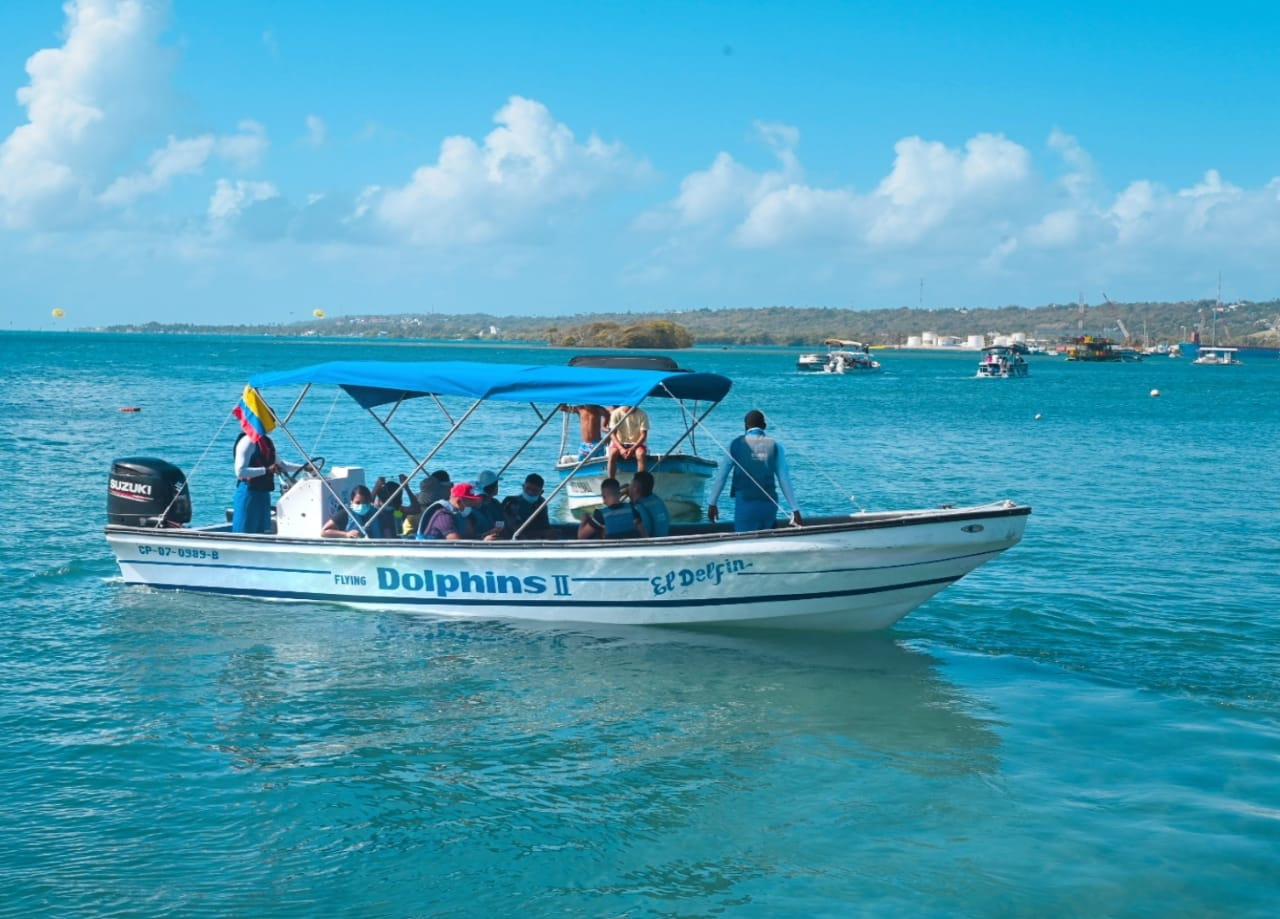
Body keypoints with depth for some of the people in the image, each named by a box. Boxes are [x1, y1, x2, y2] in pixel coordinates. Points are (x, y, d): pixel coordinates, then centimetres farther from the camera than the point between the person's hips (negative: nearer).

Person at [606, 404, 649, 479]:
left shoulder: (641, 414, -9)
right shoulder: (616, 413, -9)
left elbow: (643, 435, -11)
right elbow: (612, 434, -11)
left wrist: (633, 449, -26)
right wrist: (621, 448, -27)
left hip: (636, 443, 0)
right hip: (620, 443, 0)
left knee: (641, 453, -34)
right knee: (612, 453, -32)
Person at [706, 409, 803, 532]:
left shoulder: (736, 443, 1)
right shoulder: (775, 445, 5)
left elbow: (721, 475, 1)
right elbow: (784, 479, 0)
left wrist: (712, 503, 7)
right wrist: (795, 509, 0)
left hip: (745, 504, -3)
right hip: (769, 505, 3)